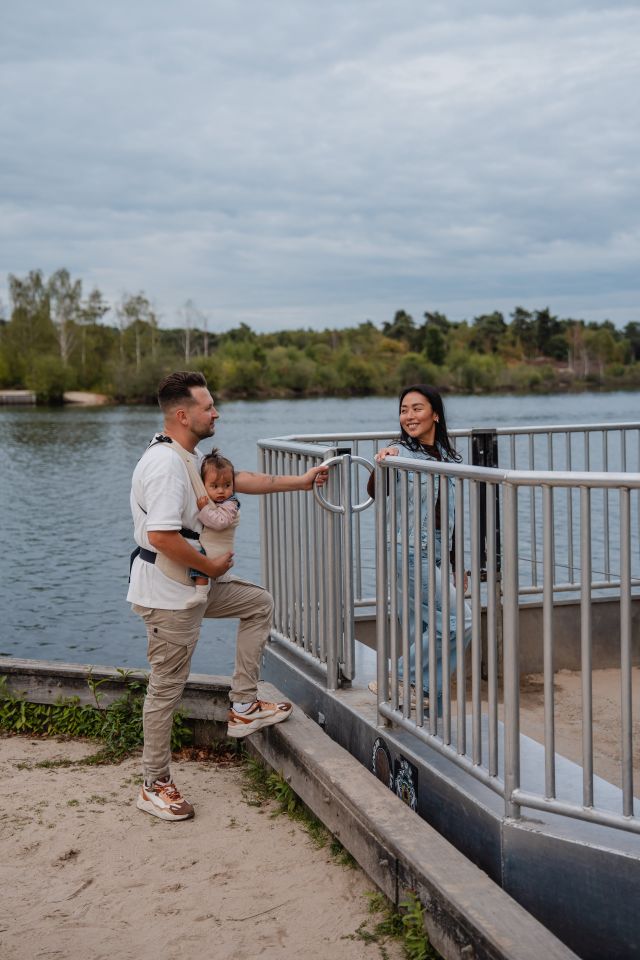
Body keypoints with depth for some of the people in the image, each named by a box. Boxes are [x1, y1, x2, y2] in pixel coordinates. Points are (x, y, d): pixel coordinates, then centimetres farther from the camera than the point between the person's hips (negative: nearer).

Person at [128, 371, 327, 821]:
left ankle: (244, 707, 18)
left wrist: (300, 481, 20)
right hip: (167, 594, -10)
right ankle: (155, 785, 15)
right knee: (167, 688, 0)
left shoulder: (189, 456, 9)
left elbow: (236, 478, 22)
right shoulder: (165, 464, -24)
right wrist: (212, 566, -17)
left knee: (259, 602, 18)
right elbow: (161, 536, -32)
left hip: (195, 583, 10)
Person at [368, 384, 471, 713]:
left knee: (424, 636, 11)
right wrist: (382, 463, -44)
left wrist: (457, 566, 18)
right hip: (411, 554, -6)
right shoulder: (400, 454, -8)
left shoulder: (451, 457, 11)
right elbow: (375, 492, -25)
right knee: (459, 621, -14)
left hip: (435, 556, 6)